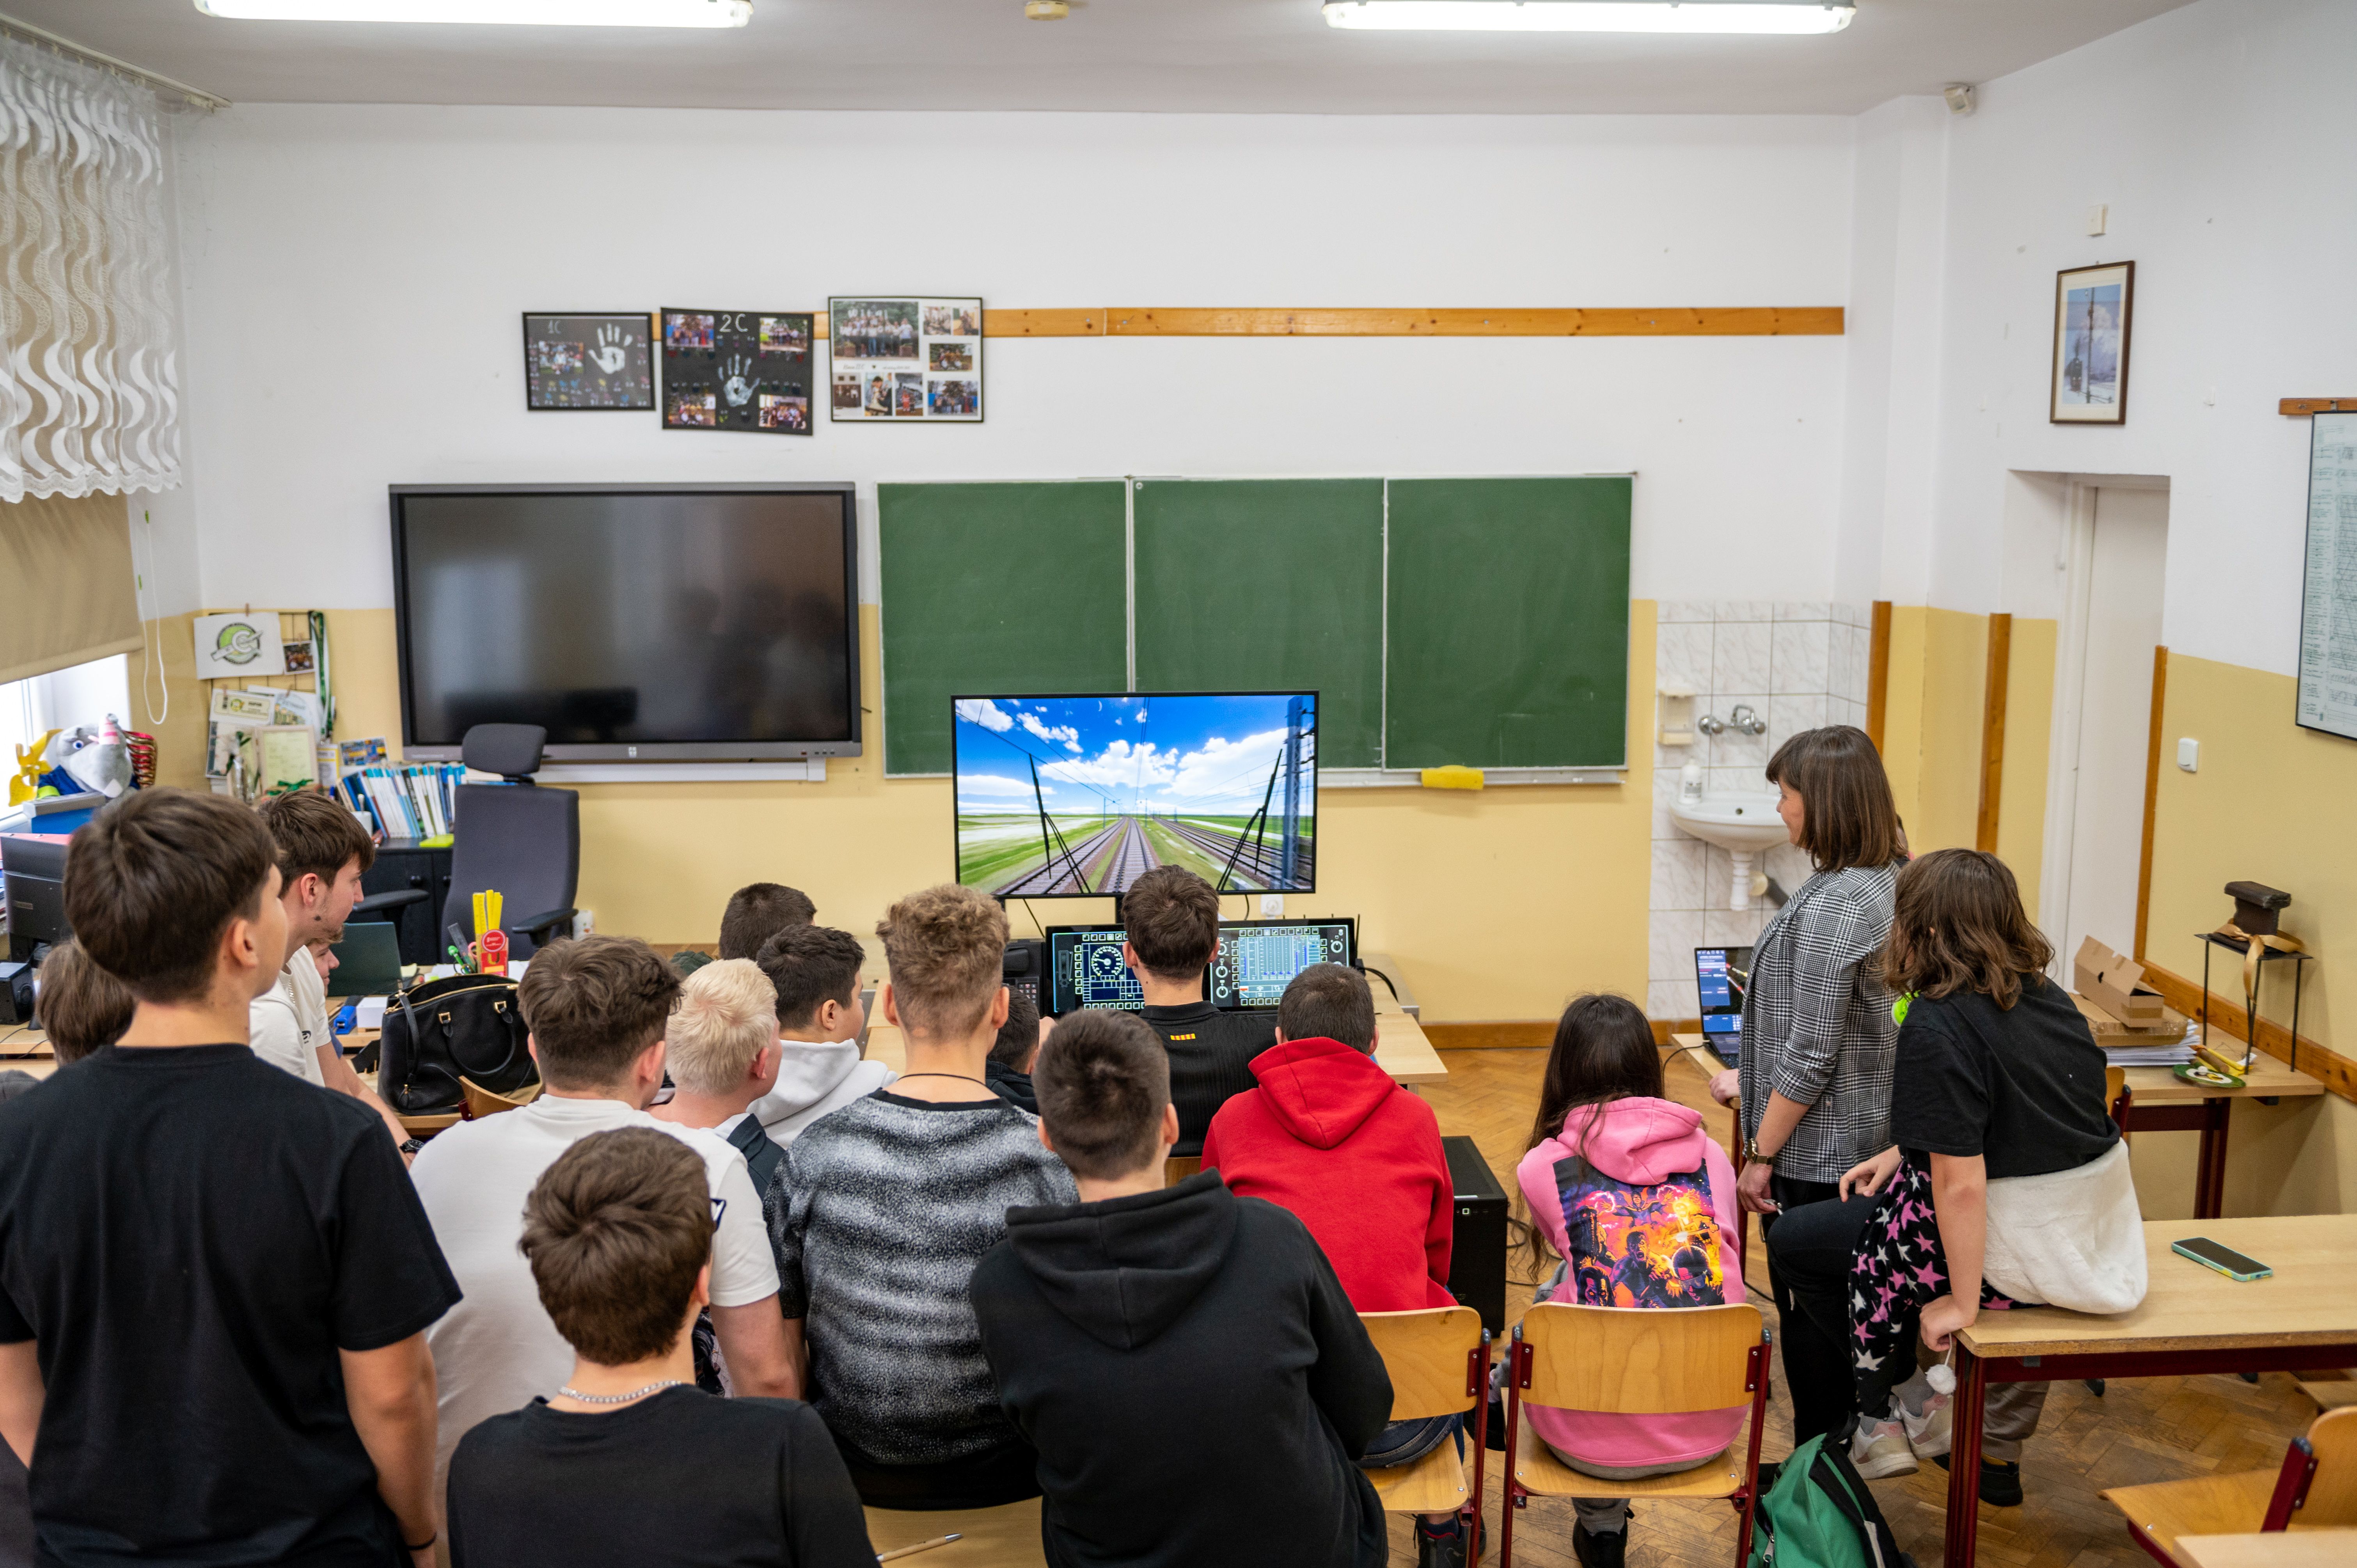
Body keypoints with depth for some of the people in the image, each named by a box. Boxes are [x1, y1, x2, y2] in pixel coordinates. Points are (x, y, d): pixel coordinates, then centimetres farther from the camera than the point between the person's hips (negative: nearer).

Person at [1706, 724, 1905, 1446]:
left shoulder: (1833, 907, -24)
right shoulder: (1889, 883, 6)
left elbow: (1812, 1056, -24)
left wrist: (1760, 1155, -15)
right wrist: (1751, 1077, 23)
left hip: (1816, 1151, -9)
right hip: (1868, 1143, 9)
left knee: (1808, 1314, 4)